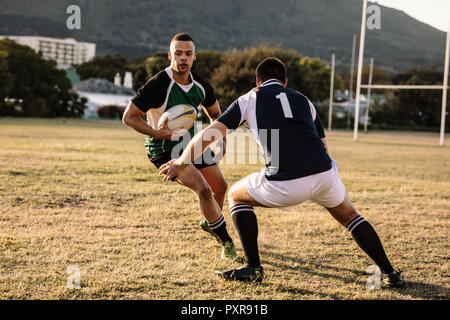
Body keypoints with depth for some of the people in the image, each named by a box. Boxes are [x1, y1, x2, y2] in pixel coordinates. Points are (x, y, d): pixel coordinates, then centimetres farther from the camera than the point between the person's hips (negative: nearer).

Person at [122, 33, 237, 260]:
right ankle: (227, 242, -6)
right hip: (163, 149, -7)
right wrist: (156, 133, -34)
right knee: (203, 189, -23)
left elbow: (216, 114, 11)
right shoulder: (157, 85, -26)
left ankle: (209, 222, 50)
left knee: (220, 187, 17)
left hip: (191, 142, 7)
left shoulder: (200, 85, -6)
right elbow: (128, 117, -20)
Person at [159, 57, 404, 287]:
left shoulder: (249, 99, 17)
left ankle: (253, 267, 18)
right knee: (349, 216, 30)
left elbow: (209, 134, 13)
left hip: (284, 184, -3)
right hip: (324, 174, 3)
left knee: (236, 196, 25)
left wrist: (182, 162, 24)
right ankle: (389, 273, 26)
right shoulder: (303, 100, 26)